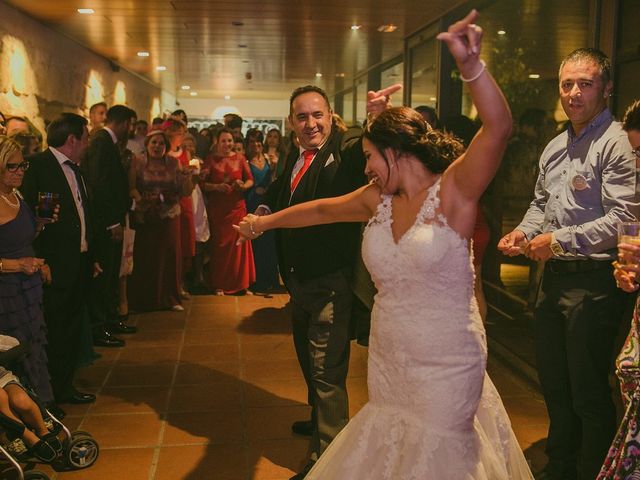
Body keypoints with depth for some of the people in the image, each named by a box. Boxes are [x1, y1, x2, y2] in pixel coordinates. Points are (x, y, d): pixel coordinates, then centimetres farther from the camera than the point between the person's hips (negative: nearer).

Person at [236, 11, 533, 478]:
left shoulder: (452, 190, -14)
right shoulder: (378, 199, 4)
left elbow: (498, 128, -28)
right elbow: (323, 209, 18)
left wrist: (471, 64, -44)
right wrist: (267, 221, 31)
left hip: (445, 367, -5)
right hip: (388, 361, 6)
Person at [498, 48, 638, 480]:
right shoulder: (555, 147, 14)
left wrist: (559, 240, -20)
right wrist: (524, 232, 5)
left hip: (594, 284, -8)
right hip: (554, 278, 9)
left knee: (590, 395, 3)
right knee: (555, 387, 20)